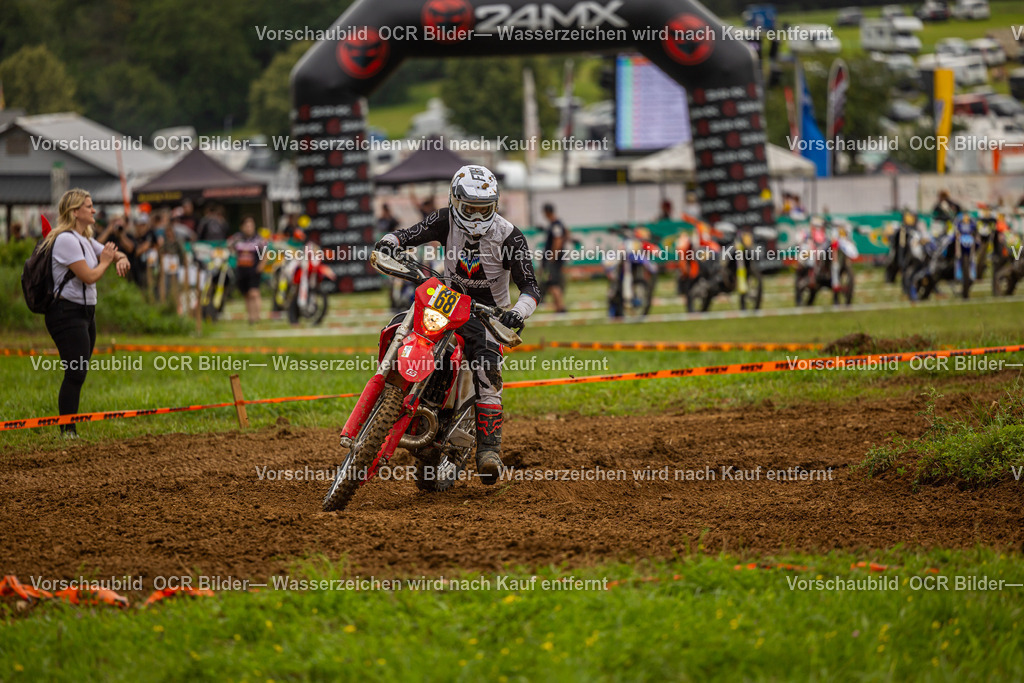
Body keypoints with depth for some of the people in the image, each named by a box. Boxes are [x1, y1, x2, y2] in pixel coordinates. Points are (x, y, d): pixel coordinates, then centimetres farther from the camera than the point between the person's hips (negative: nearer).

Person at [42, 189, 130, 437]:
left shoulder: (85, 241, 16)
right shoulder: (66, 240, -15)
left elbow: (115, 253, 25)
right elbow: (89, 276, -20)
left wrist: (121, 259, 0)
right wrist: (105, 262, -1)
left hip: (85, 312, 10)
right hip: (67, 312, -10)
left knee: (78, 374, 9)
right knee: (75, 374, -14)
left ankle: (70, 430, 11)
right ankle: (67, 431, -13)